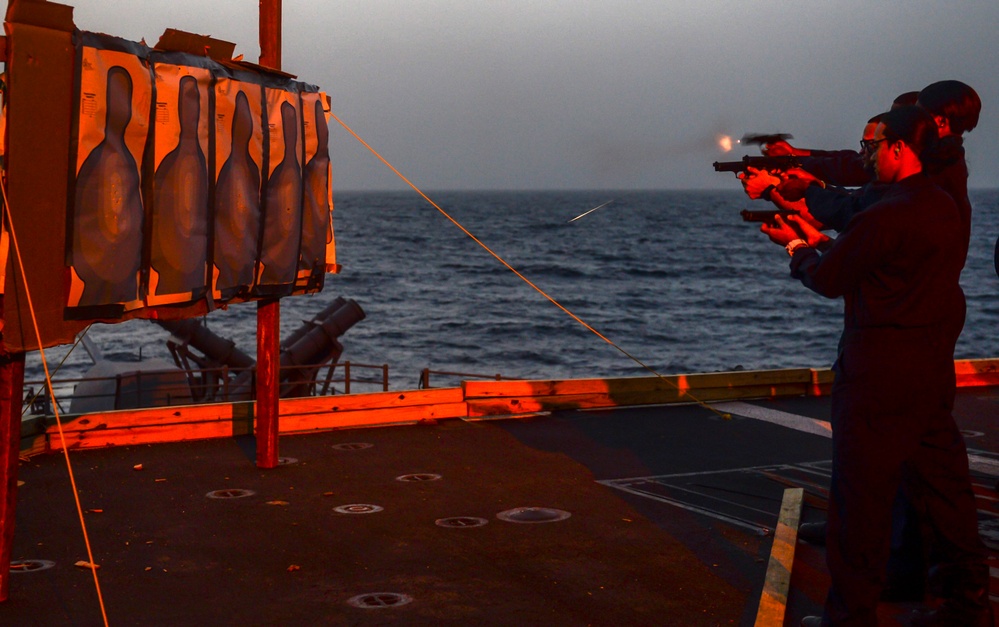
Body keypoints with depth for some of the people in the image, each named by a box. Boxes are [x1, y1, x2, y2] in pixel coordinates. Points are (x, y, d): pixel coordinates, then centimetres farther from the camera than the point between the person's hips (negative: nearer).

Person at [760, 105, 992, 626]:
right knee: (943, 487, 15)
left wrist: (796, 247, 9)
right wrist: (818, 238, 19)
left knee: (861, 496, 0)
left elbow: (828, 280, -10)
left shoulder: (887, 216, -19)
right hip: (934, 372, 9)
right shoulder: (945, 208, 10)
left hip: (879, 378, -9)